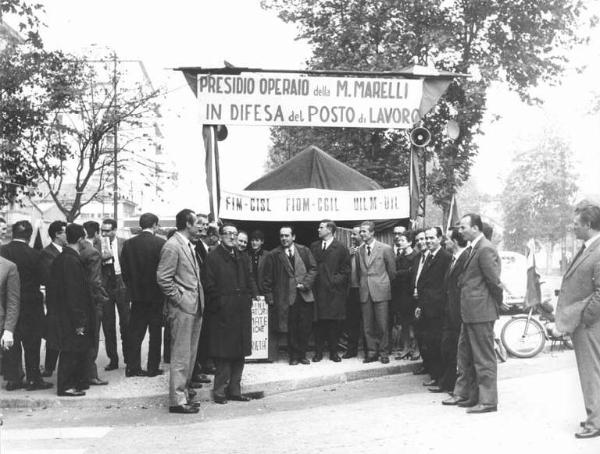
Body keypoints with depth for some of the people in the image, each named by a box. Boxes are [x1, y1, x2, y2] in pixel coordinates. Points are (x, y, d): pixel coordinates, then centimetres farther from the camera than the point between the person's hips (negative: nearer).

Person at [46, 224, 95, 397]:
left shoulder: (60, 258, 9)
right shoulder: (72, 261, -21)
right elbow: (74, 294, -22)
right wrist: (79, 321, -19)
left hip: (61, 315, 10)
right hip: (71, 316, -9)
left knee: (72, 351, 16)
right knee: (70, 351, 1)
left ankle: (77, 382, 25)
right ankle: (65, 386, 10)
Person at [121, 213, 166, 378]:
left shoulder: (128, 244, -1)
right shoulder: (160, 243, -12)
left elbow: (124, 270, 2)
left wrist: (132, 288, 13)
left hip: (137, 295, 3)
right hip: (156, 295, -3)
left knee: (135, 332, 10)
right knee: (155, 333, 7)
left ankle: (133, 367, 10)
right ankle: (153, 368, 11)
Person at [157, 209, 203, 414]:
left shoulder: (189, 246, 16)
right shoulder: (172, 246, -12)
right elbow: (163, 278, -17)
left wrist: (198, 300, 12)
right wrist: (179, 299, -14)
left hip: (194, 307, 9)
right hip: (182, 307, -9)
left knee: (190, 353, 14)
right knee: (180, 355, -4)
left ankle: (183, 391, 24)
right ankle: (177, 400, 1)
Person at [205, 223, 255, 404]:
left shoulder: (243, 257, 16)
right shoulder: (213, 257, -4)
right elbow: (210, 286, -9)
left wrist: (248, 300, 7)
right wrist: (218, 304, -13)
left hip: (242, 312, 7)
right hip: (222, 313, -6)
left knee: (239, 353, 9)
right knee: (224, 354, -4)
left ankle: (234, 390, 18)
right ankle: (220, 391, 5)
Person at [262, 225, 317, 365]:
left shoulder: (304, 251, 7)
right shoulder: (273, 255, 1)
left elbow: (313, 269, 7)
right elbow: (268, 279, 3)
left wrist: (305, 283, -6)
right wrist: (269, 296, -1)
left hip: (305, 295, 2)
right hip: (286, 297, -2)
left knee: (305, 328, 4)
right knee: (291, 329, 2)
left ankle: (302, 355, 16)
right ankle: (294, 356, 13)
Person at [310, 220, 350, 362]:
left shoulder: (341, 248, 2)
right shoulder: (314, 247, 13)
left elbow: (345, 270, 2)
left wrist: (335, 281, -9)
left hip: (334, 290, -2)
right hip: (318, 290, 2)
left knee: (333, 323, 1)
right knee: (318, 322, 2)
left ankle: (333, 352, 10)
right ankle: (318, 352, 8)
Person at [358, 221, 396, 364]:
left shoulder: (385, 249, -3)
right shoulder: (359, 250, 8)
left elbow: (392, 271, 6)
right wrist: (363, 284, 6)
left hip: (380, 291, -3)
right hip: (365, 292, 3)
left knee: (382, 325, -1)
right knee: (368, 325, 5)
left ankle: (383, 352, 11)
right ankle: (372, 352, 15)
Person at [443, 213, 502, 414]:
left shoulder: (485, 249, -18)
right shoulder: (473, 249, 13)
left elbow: (495, 281, -18)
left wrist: (498, 303, -6)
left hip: (481, 312, -10)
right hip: (470, 312, 10)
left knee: (484, 358, -1)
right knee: (465, 354, 18)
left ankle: (487, 401, 7)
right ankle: (464, 394, 29)